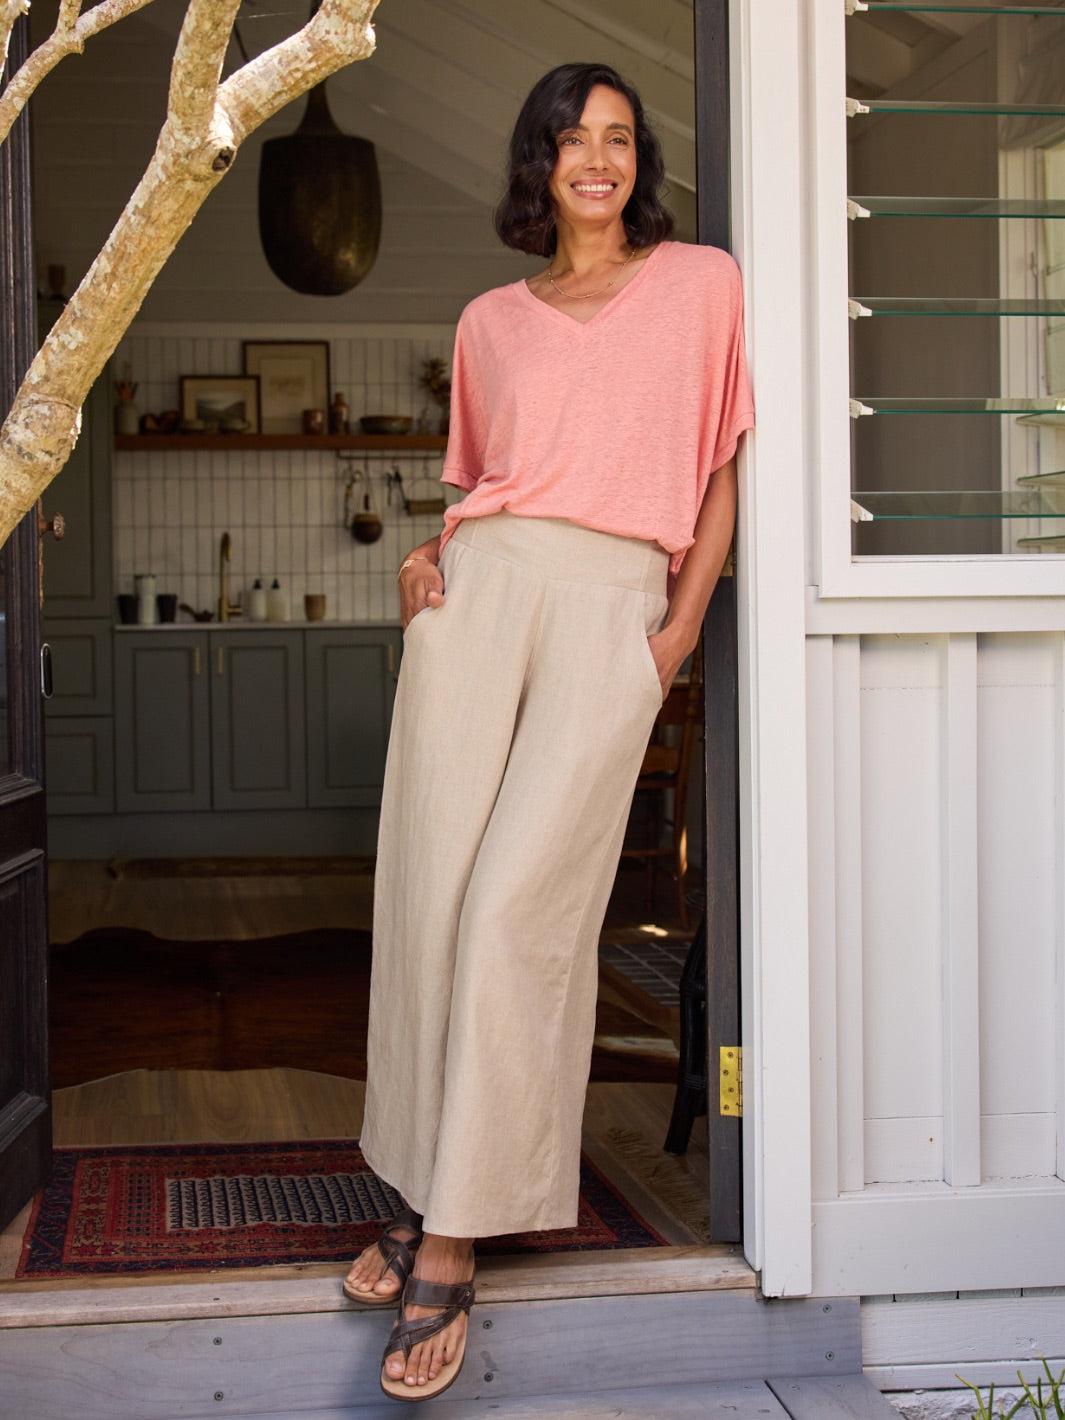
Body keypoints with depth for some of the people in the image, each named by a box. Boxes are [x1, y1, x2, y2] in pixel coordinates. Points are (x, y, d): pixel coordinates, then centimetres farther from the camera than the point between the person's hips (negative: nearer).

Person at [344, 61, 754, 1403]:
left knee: (519, 907, -13)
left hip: (617, 610, -3)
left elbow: (724, 471, 11)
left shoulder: (703, 284, 12)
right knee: (430, 890, -3)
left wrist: (682, 628, -1)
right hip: (482, 590, 3)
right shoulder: (490, 321, 19)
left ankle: (453, 1248, -8)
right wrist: (428, 556, 4)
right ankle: (427, 1190, 10)